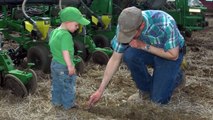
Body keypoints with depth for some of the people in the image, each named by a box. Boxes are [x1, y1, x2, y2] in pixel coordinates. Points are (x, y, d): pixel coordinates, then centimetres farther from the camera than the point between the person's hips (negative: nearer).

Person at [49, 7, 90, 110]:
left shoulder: (54, 31, 3)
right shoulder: (66, 35, -25)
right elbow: (65, 52, -29)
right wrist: (70, 66, -26)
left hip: (54, 63, 9)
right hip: (64, 66, -8)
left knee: (56, 84, 22)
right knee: (68, 86, 10)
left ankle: (56, 101, 35)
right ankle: (68, 104, 23)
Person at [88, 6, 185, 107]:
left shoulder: (165, 24, -38)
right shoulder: (125, 26, -25)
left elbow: (173, 55, -25)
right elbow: (115, 59, -17)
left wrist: (144, 46, -30)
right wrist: (100, 91, -19)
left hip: (170, 54, -4)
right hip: (146, 51, 4)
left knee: (159, 99, -16)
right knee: (129, 55, -30)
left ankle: (176, 74, 15)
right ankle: (146, 87, -2)